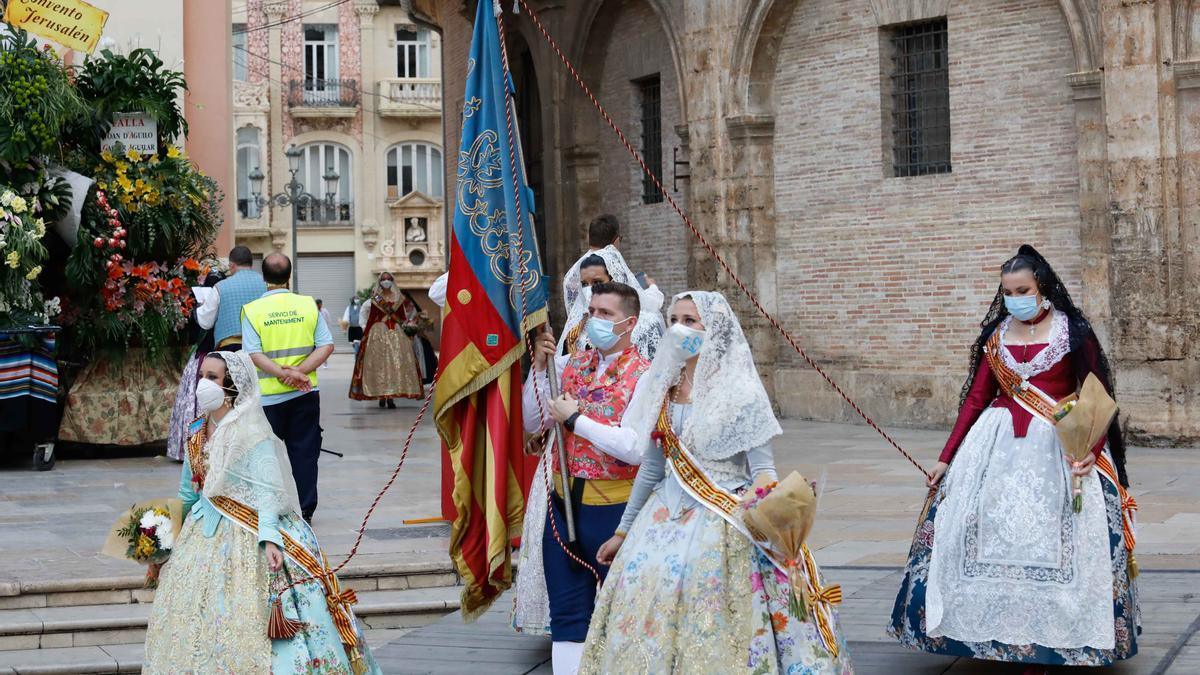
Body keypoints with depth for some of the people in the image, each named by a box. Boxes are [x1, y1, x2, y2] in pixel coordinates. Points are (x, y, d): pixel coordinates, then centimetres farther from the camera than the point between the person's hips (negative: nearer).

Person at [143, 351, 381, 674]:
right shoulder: (197, 432, 8)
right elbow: (188, 491, 17)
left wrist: (269, 538, -31)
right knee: (198, 621, 11)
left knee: (245, 622, -8)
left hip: (246, 538, -7)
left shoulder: (251, 433, -14)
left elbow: (267, 490, -21)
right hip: (205, 535, 7)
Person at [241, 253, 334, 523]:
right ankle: (306, 512, 10)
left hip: (269, 396, -2)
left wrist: (285, 374, -17)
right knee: (304, 453, 9)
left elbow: (254, 354, -14)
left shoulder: (253, 310, -5)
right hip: (306, 392, 2)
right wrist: (298, 372, -11)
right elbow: (327, 346, -5)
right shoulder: (308, 304, 1)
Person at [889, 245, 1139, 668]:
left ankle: (1048, 638, 4)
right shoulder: (995, 335, 8)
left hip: (1058, 447, -3)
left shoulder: (1073, 332, -2)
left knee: (1052, 543, -5)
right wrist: (947, 457, 6)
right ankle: (998, 634, 8)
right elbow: (976, 398, 9)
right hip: (999, 444, 3)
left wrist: (1092, 449, -17)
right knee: (991, 534, -1)